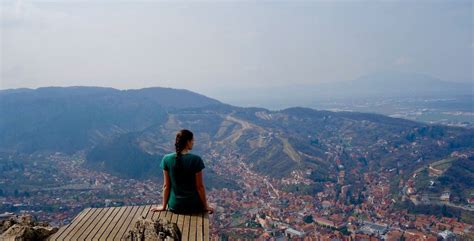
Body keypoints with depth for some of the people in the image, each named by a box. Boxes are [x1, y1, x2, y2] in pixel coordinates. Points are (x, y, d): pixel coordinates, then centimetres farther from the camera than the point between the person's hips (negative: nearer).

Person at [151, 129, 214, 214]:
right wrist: (205, 206, 3)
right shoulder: (196, 159, -16)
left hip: (174, 206, 3)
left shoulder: (167, 159, -9)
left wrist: (164, 206, 8)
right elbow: (200, 186, -10)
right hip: (193, 205, -2)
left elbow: (166, 185, -3)